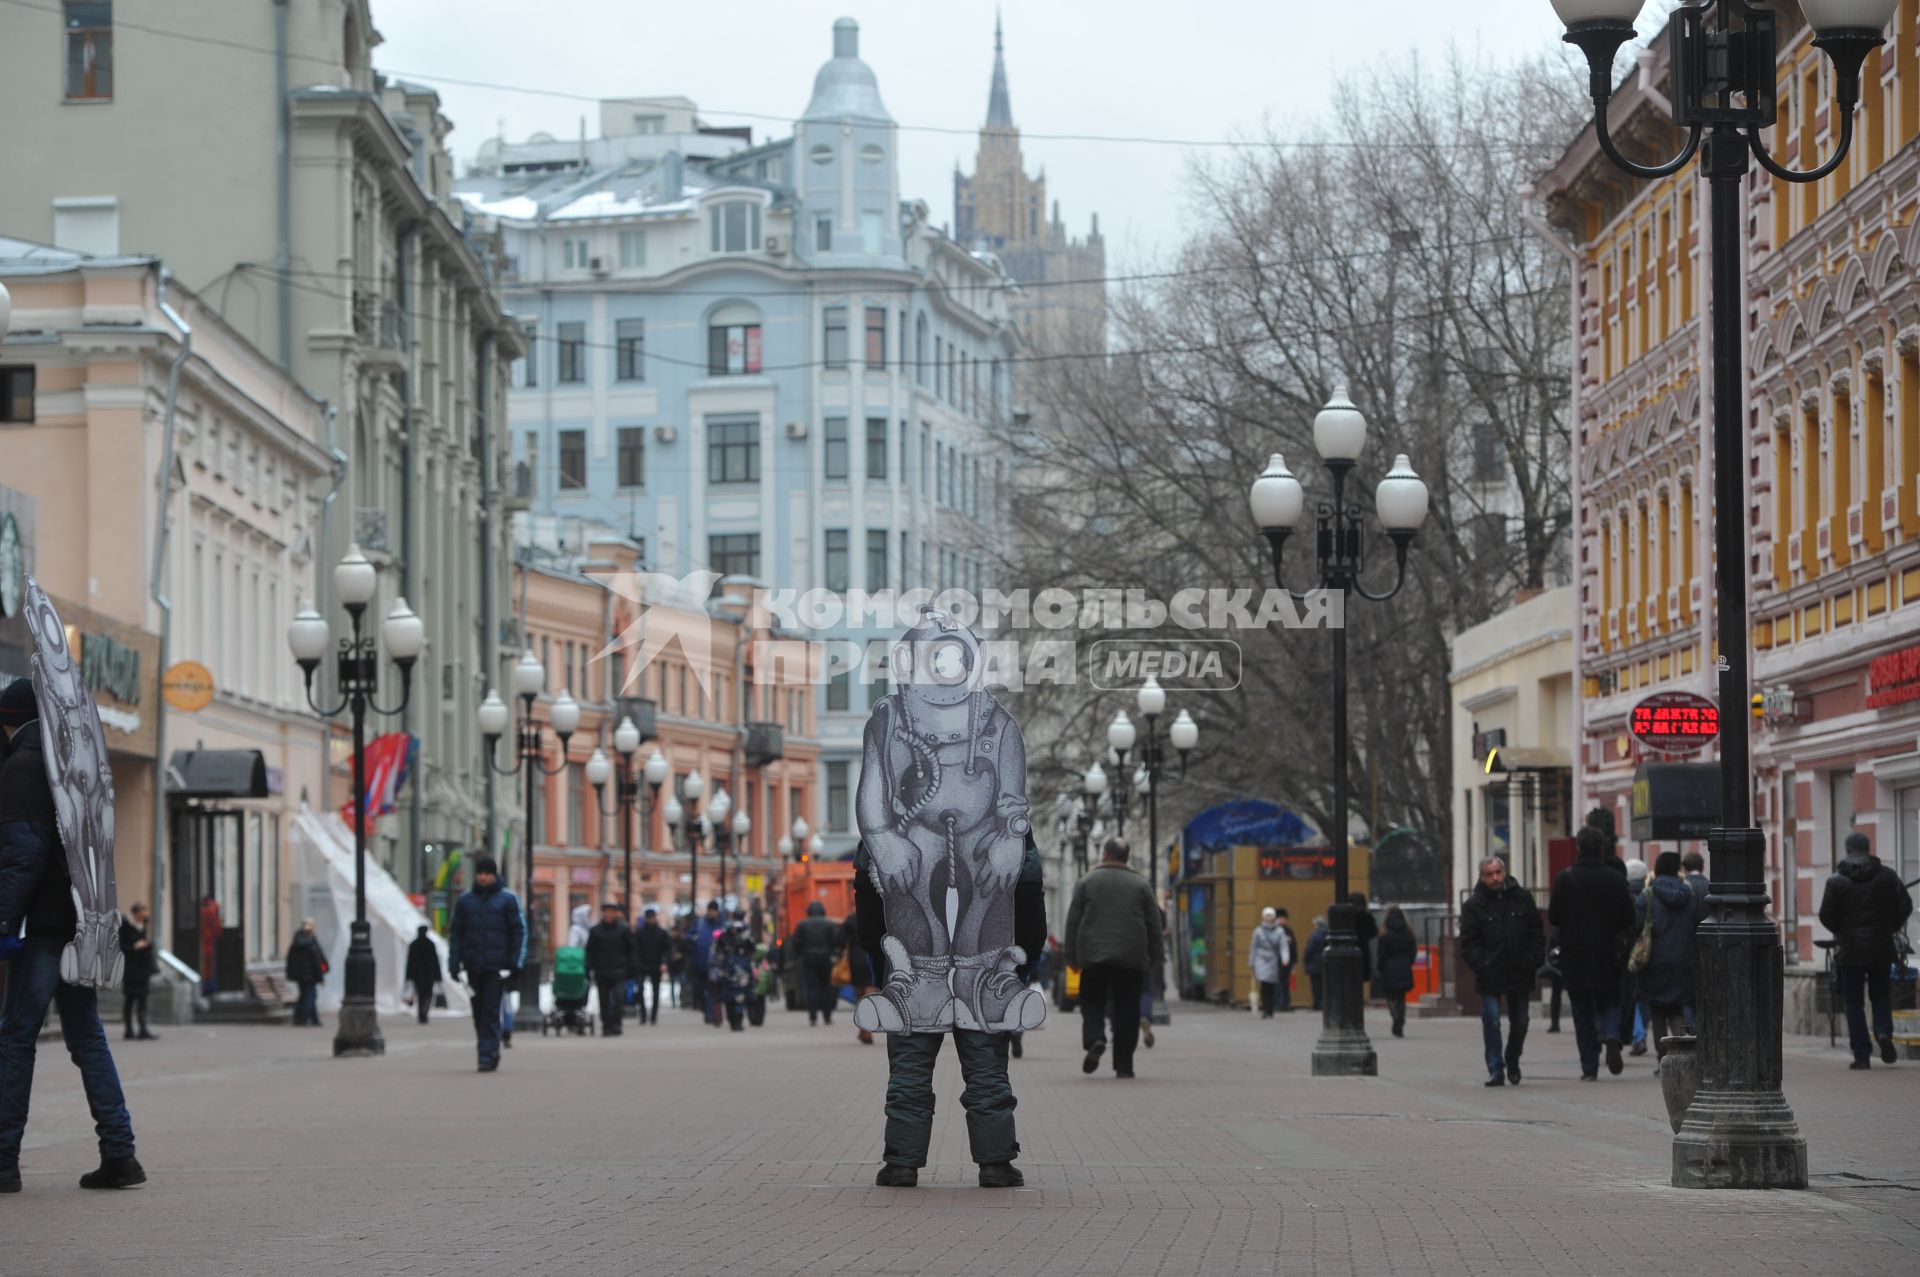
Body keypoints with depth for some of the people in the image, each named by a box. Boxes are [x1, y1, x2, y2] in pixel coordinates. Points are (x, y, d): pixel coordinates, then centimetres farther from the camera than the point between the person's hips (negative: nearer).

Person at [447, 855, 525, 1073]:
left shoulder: (507, 899, 2)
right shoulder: (465, 900, 9)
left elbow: (519, 931, 2)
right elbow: (455, 932, 10)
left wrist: (515, 963, -6)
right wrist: (454, 963, 2)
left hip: (497, 966, -3)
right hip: (473, 965, 3)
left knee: (491, 1011, -10)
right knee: (478, 1011, 9)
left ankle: (487, 1055, -10)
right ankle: (489, 1053, 21)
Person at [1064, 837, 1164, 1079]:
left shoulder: (1086, 882, 4)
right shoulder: (1140, 884, 6)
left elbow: (1073, 921, 4)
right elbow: (1154, 924, 5)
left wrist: (1071, 957, 9)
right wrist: (1154, 959, 12)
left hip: (1093, 956, 0)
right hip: (1131, 959, 0)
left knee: (1092, 1004, 10)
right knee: (1126, 1011, 5)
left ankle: (1094, 1040, -19)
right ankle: (1123, 1065, 3)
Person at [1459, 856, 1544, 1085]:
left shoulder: (1522, 898, 5)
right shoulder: (1473, 906, -2)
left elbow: (1537, 934, 8)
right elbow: (1469, 944, -3)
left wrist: (1532, 962, -3)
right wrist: (1481, 967, -15)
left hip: (1520, 973, 2)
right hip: (1490, 977, -2)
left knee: (1519, 1023, 11)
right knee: (1491, 1023, -9)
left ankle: (1512, 1063, 32)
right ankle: (1495, 1070, -5)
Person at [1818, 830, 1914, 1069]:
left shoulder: (1836, 881, -5)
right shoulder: (1887, 876, 1)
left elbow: (1826, 916, -5)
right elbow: (1905, 905, 1)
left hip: (1850, 950, -2)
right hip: (1881, 948, 2)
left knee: (1854, 1003, 4)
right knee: (1880, 995, 17)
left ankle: (1862, 1055, -1)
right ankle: (1884, 1032, -10)